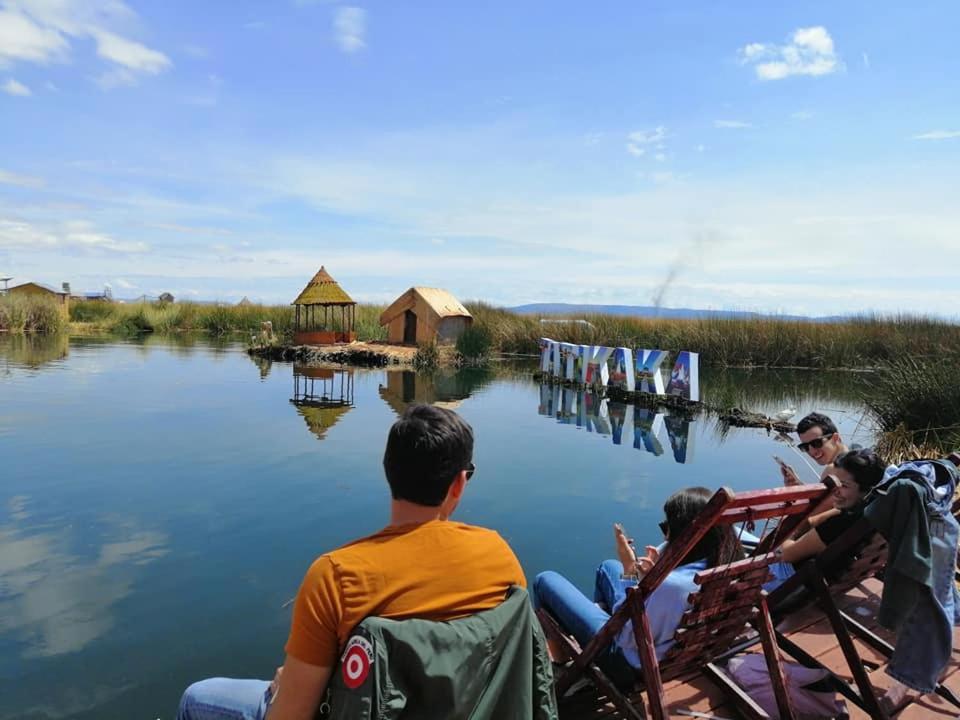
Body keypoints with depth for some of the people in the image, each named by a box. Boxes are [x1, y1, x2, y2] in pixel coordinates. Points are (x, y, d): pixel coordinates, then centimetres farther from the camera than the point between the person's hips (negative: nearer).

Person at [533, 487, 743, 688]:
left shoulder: (672, 584, -40)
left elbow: (629, 640, -25)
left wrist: (629, 572, -22)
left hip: (632, 665, -8)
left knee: (546, 581, 8)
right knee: (607, 567, 28)